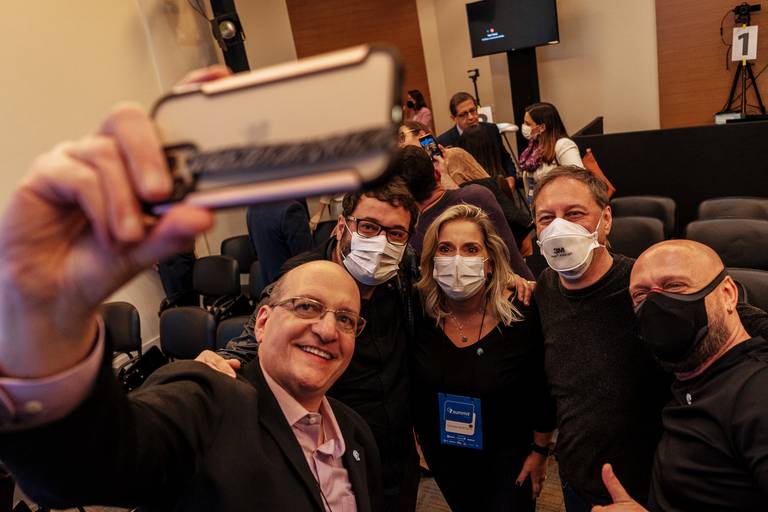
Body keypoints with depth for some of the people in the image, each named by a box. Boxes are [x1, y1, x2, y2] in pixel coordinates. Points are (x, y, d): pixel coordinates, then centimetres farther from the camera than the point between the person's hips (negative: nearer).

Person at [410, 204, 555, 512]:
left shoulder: (522, 315, -24)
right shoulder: (420, 315, -17)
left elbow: (542, 393, -10)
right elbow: (412, 391, -1)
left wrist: (540, 451, -3)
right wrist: (422, 441, 7)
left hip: (508, 456, -3)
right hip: (443, 457, 3)